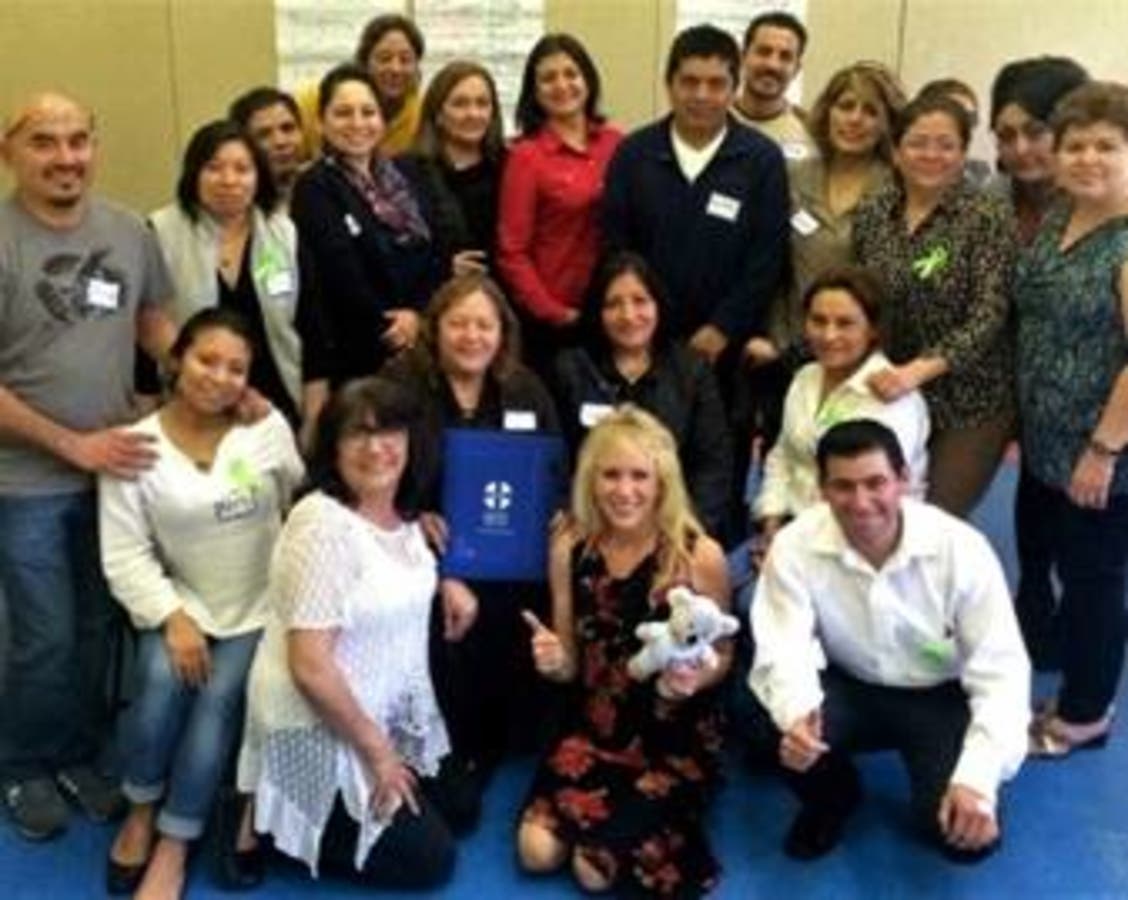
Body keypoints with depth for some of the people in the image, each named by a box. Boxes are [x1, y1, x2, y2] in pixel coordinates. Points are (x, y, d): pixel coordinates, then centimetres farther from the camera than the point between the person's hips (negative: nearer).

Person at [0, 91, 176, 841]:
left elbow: (157, 324, 12)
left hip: (117, 465, 4)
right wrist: (74, 445, -15)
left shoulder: (130, 232, -1)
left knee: (99, 627, 16)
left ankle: (79, 755, 37)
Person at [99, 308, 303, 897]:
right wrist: (172, 617, -18)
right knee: (164, 678, -28)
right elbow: (124, 554, -7)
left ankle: (174, 846, -9)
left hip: (259, 610, 0)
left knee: (218, 698, -23)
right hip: (181, 603, 0)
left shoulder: (269, 428, -3)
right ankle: (141, 811, -2)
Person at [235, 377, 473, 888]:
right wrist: (376, 751, -18)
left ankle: (289, 817, 23)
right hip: (319, 730, -9)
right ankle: (269, 826, 10)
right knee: (429, 858, 1)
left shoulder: (404, 517, 1)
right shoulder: (323, 524, -26)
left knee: (455, 811, 20)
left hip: (386, 716, 9)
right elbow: (311, 667, -27)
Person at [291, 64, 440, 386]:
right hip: (359, 354, -5)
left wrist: (418, 313, -9)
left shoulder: (404, 176, 15)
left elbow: (435, 252, 6)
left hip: (424, 345, 5)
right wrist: (390, 328, -7)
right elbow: (342, 277, -12)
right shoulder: (314, 188, -5)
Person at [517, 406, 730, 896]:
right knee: (537, 850, -12)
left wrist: (693, 679, -23)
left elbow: (721, 658, -1)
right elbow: (571, 664, 4)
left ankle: (654, 817, 17)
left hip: (675, 736, -3)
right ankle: (616, 805, 17)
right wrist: (553, 662, -19)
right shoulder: (569, 547, -5)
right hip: (595, 727, 3)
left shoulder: (700, 555, -14)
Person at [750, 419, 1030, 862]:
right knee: (781, 729, -30)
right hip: (850, 689, 2)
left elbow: (1001, 670, -22)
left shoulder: (961, 548, -23)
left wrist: (977, 779, -36)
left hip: (940, 697, -1)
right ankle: (831, 800, 7)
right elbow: (784, 651, -24)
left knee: (969, 833, -23)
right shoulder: (795, 546, -19)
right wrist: (796, 714, -49)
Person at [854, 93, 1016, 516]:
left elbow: (988, 319, -17)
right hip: (889, 396, 4)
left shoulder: (989, 217, -11)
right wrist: (865, 372, 2)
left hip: (968, 404, -4)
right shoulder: (871, 212, 2)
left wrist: (918, 370, -29)